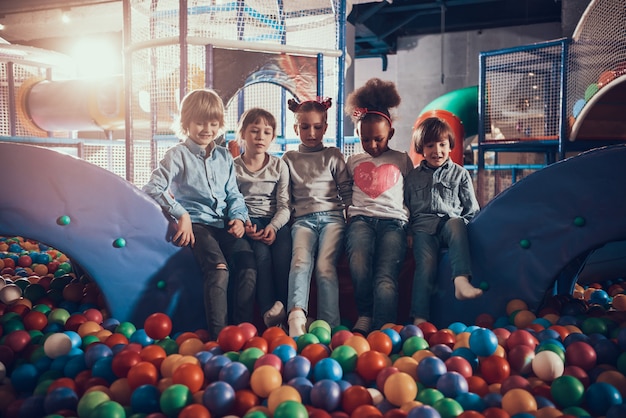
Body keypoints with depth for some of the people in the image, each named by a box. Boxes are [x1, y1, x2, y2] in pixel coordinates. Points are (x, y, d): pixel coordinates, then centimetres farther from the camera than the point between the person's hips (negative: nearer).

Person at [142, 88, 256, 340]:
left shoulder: (224, 156, 19)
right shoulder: (178, 155, 3)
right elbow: (153, 188, -7)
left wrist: (238, 217, 0)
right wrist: (181, 214, -16)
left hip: (223, 224, 5)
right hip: (196, 223, -5)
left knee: (248, 264, -21)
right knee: (219, 269, -30)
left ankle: (243, 328, -16)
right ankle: (218, 334, -28)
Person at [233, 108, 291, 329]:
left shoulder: (279, 166, 10)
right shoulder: (233, 167, 8)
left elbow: (284, 205, 2)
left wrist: (273, 227, -18)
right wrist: (243, 223, -20)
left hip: (275, 221, 1)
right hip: (248, 221, -1)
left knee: (284, 251, -30)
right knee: (261, 251, -32)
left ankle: (288, 308, -31)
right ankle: (269, 309, -38)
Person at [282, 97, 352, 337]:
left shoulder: (333, 155, 17)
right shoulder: (289, 159, 20)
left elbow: (347, 192, 14)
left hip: (332, 216, 0)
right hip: (303, 219, 1)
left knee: (325, 265, -25)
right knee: (300, 261, -29)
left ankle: (329, 326, -29)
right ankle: (296, 317, -49)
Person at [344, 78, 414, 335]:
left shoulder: (401, 160, 20)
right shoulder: (353, 162, 23)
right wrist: (348, 218, 9)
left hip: (393, 220, -1)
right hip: (361, 219, 1)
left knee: (385, 279, -27)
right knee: (358, 265, -34)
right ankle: (364, 316, -17)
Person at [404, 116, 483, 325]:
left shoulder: (460, 174, 17)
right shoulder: (413, 177, 19)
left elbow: (472, 210, 15)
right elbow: (405, 209, 20)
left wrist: (460, 226, -3)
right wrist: (408, 233, 6)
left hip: (452, 224, 0)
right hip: (423, 227, 0)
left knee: (456, 224, -37)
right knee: (426, 264, -26)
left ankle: (461, 281, -52)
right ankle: (419, 318, -33)